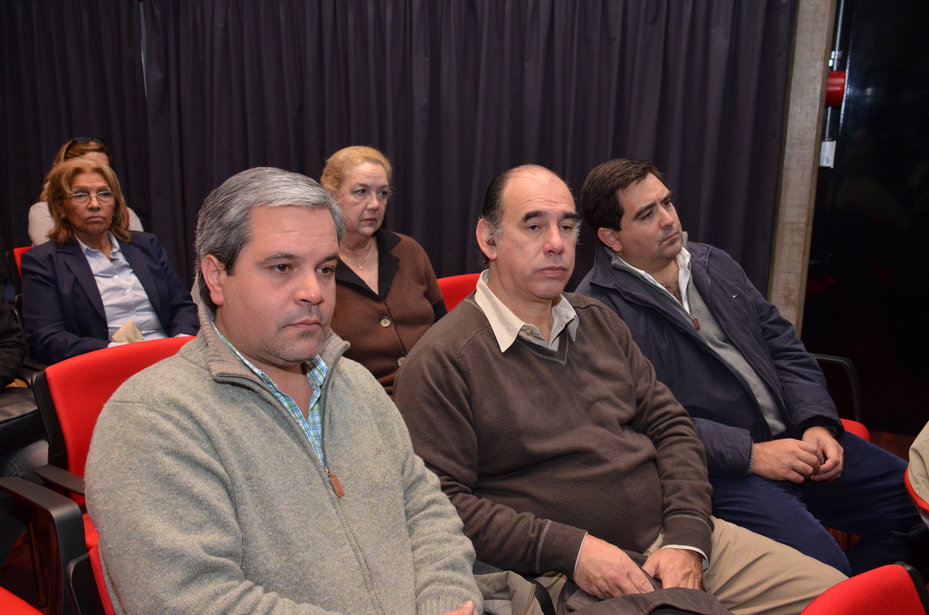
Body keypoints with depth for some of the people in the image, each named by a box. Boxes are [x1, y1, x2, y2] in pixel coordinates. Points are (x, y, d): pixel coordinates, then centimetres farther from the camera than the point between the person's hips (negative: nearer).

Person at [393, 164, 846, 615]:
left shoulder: (600, 322, 13)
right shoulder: (440, 362, -8)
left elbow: (671, 426, 13)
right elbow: (439, 502, -13)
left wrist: (686, 538, -2)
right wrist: (569, 550, -17)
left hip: (674, 538, 7)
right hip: (568, 578, -6)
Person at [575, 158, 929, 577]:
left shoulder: (714, 264, 15)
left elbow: (783, 346, 15)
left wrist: (818, 423, 0)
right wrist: (750, 454, -20)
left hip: (793, 439, 8)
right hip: (715, 470, -8)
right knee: (824, 566, -26)